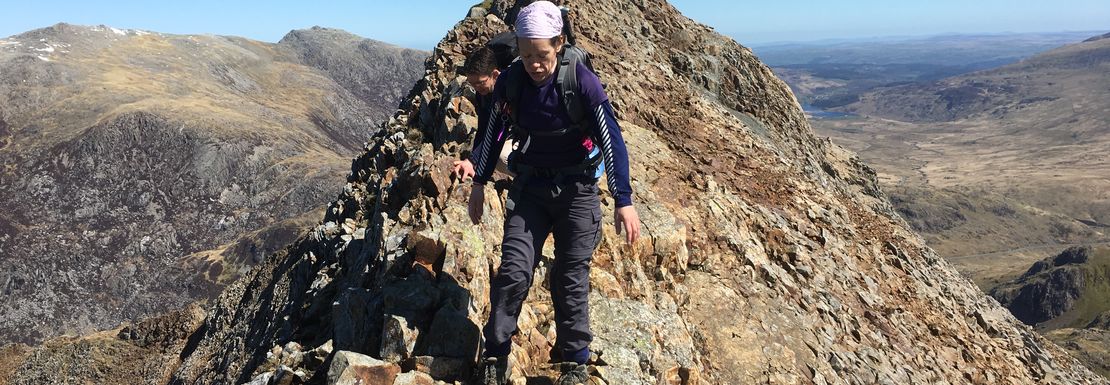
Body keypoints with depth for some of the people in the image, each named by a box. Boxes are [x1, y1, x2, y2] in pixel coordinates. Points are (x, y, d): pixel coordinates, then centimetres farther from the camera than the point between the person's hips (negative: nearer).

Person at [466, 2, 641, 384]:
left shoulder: (582, 81, -18)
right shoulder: (509, 81, -9)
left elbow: (611, 140, -16)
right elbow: (493, 133, 6)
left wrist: (624, 201, -19)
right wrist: (479, 184, 12)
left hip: (577, 188, -2)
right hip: (529, 186, 2)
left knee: (571, 278, 1)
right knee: (513, 270, -5)